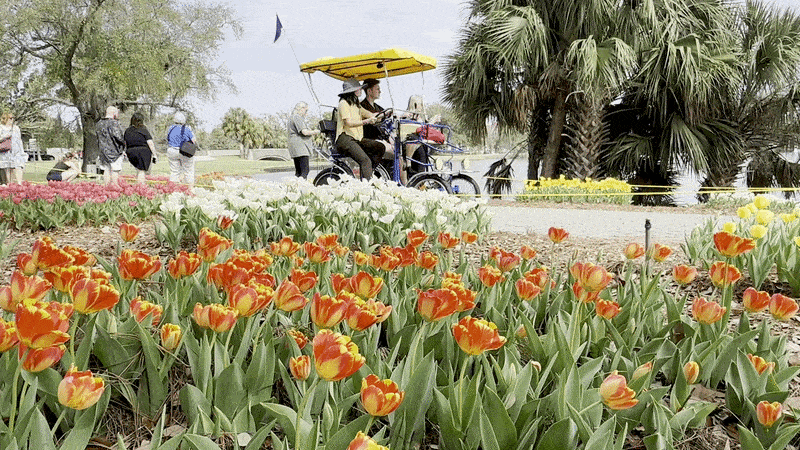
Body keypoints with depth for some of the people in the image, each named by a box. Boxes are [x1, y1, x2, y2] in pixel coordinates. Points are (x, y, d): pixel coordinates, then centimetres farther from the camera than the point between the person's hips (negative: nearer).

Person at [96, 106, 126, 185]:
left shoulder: (99, 124, 12)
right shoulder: (114, 123, -13)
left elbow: (98, 139, 14)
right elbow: (118, 136, -22)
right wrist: (123, 143, -6)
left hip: (103, 151, 7)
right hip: (114, 151, -7)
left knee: (106, 170, 9)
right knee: (115, 171, -4)